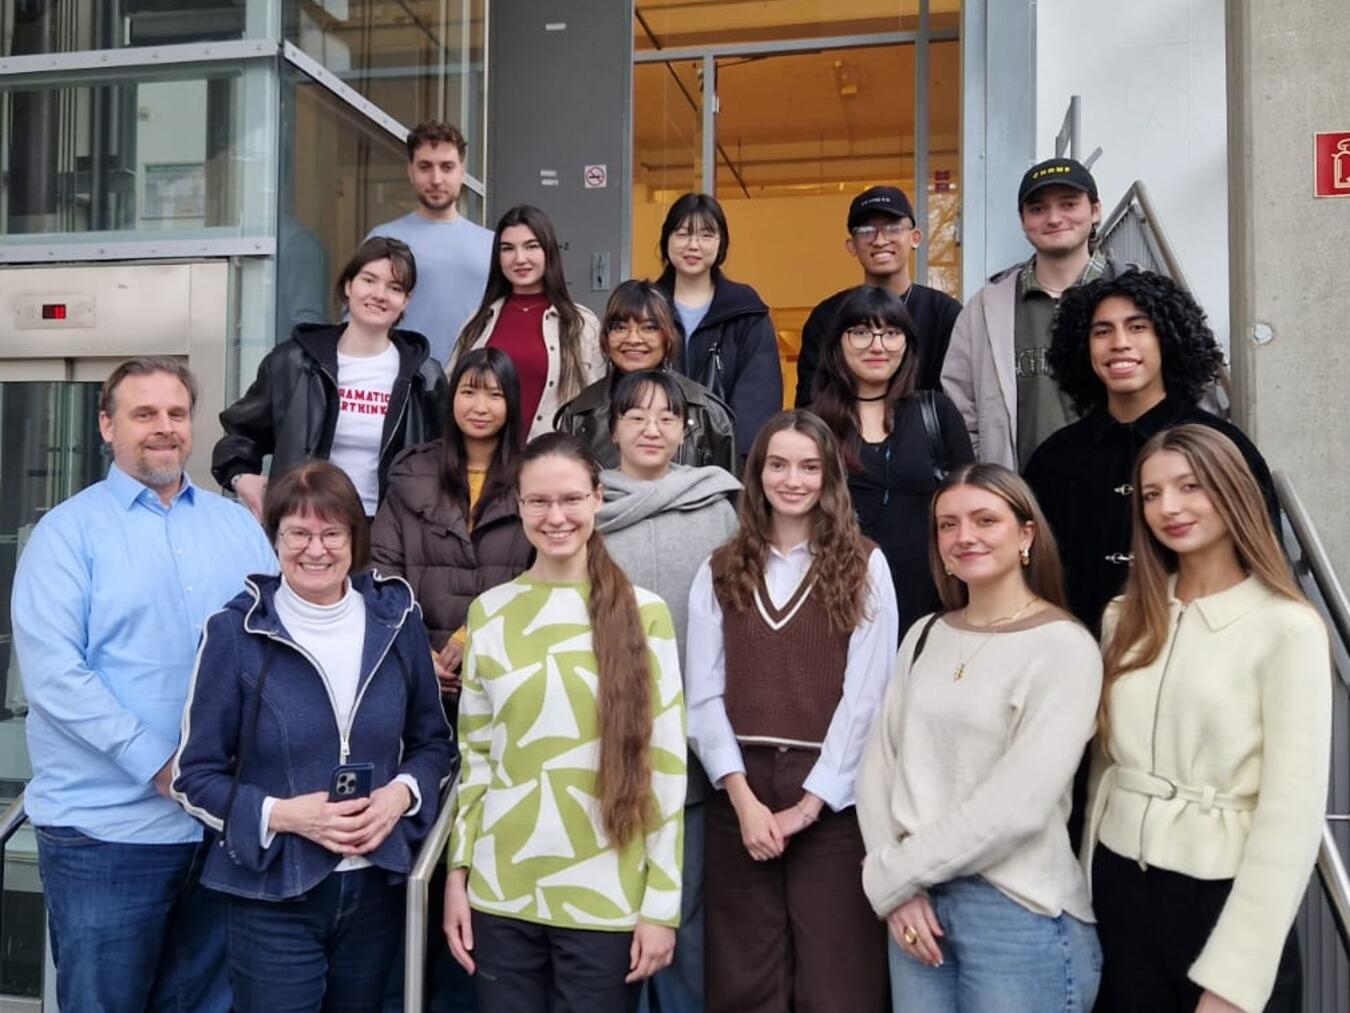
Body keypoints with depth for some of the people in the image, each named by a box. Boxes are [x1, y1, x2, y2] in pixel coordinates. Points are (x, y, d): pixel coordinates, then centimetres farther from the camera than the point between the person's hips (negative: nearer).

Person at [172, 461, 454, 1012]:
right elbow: (195, 776, -4)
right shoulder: (234, 632, -10)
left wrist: (403, 793, -10)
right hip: (272, 894, -3)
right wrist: (281, 814, -19)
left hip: (377, 889, 4)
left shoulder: (397, 621, -1)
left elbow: (434, 742, 9)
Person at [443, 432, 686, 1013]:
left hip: (607, 898, -2)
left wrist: (661, 903, -5)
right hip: (501, 894, 2)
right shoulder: (489, 612, 2)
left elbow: (666, 764, -4)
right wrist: (457, 875, 5)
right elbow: (474, 754, 8)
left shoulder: (644, 613, -6)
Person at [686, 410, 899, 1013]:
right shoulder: (719, 572, 8)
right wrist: (744, 798, -9)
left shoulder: (864, 566, 2)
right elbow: (705, 697, 2)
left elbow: (865, 696, -5)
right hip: (739, 794, 2)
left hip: (831, 797, -2)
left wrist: (810, 801, -10)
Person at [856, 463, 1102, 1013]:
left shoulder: (1064, 647, -11)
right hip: (917, 901, 5)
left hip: (1019, 912, -4)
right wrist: (895, 886, -8)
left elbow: (1016, 806, -18)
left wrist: (892, 875, -11)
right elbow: (878, 763, 4)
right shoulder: (924, 635, 6)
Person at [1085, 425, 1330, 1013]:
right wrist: (1087, 888, 8)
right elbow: (1105, 764, 9)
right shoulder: (1124, 620, 5)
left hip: (1221, 899, -5)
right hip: (1120, 888, 5)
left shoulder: (1288, 629, -12)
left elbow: (1292, 813, -15)